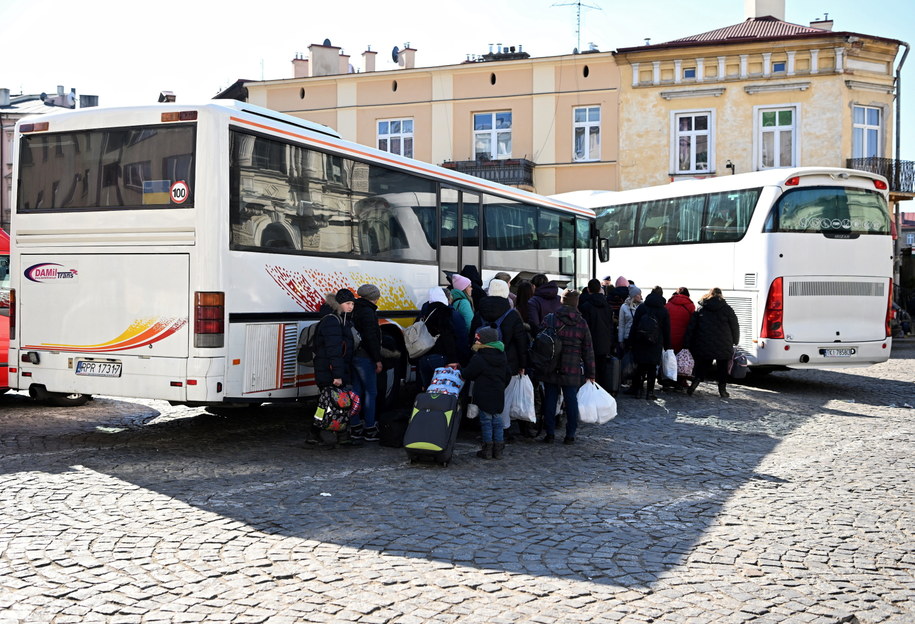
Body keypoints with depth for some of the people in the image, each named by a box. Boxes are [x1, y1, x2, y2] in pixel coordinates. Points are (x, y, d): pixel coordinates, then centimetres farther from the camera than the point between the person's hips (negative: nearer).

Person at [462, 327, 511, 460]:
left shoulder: (479, 359, -16)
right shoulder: (502, 356, 7)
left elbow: (467, 374, -9)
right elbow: (508, 375, 16)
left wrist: (461, 370, 12)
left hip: (484, 396, -6)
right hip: (499, 395, 6)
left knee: (486, 421, 3)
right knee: (497, 420, 12)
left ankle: (487, 450, 7)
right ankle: (498, 450, 15)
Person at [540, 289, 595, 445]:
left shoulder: (549, 319, -3)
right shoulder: (581, 323, 2)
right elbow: (588, 350, 4)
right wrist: (590, 373, 9)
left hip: (551, 369, 0)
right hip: (572, 371, 1)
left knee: (550, 400, 7)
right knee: (571, 401, 8)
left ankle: (550, 433, 9)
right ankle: (570, 435, 11)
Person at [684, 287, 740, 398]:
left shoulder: (701, 309, 5)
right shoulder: (727, 309, 0)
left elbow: (691, 327, 2)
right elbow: (735, 326, 4)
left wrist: (687, 343, 4)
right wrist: (735, 341, 19)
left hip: (704, 345, 2)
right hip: (723, 346, -1)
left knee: (703, 366, 11)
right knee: (723, 368, 12)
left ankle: (695, 382, -11)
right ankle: (722, 389, 13)